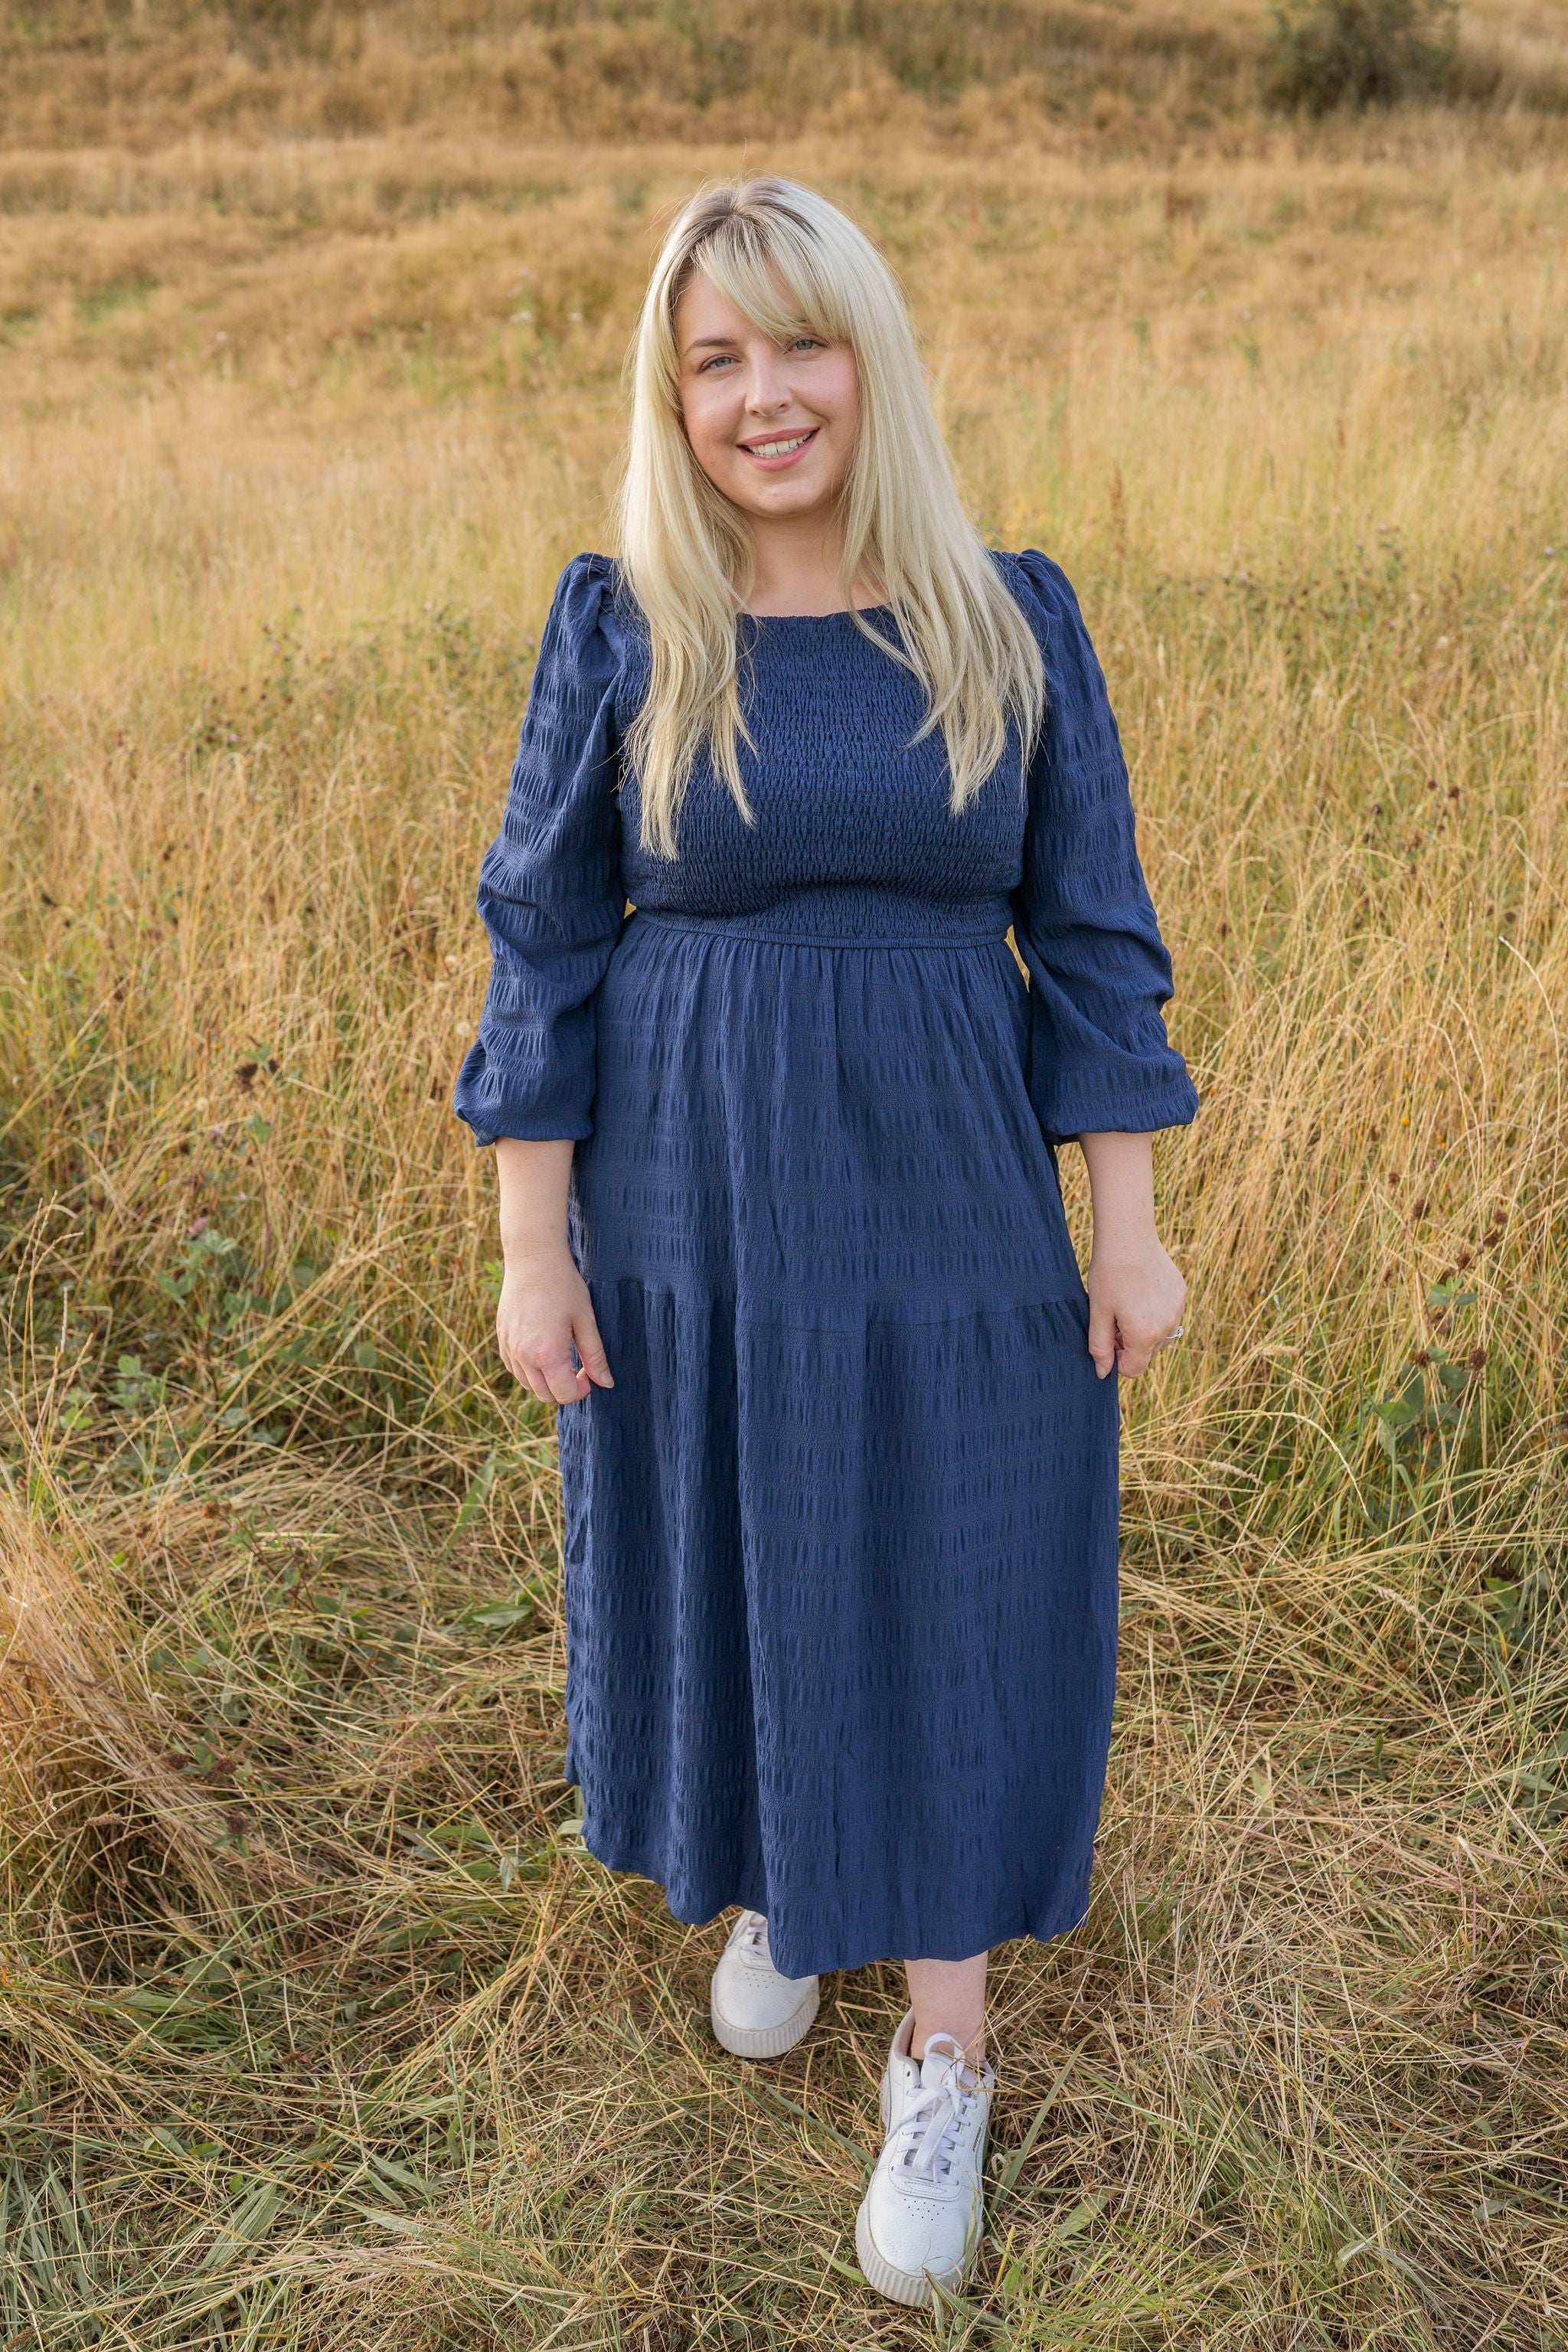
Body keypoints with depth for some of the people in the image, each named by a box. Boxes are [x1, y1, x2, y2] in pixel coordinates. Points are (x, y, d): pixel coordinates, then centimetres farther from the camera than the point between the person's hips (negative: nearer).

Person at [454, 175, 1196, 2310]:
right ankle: (772, 1881, 48)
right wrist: (532, 1248, -5)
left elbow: (1094, 938, -1)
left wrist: (1133, 1233, -2)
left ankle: (944, 2056, 28)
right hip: (694, 1209, 1)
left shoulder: (1013, 620, -4)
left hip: (947, 1206, 0)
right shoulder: (619, 627, -5)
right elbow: (546, 947, -3)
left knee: (944, 1612, 9)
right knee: (730, 1576, 17)